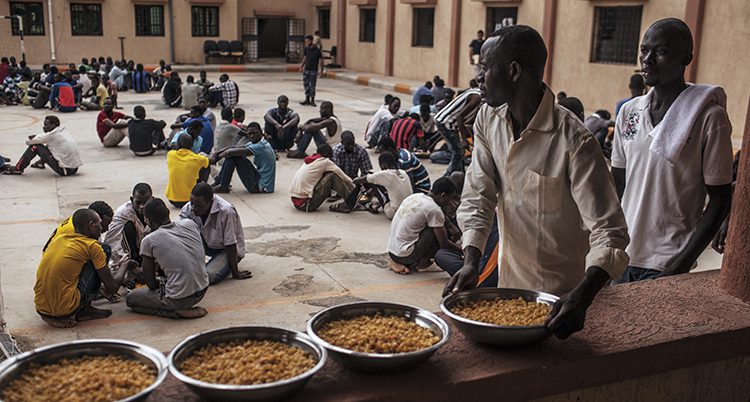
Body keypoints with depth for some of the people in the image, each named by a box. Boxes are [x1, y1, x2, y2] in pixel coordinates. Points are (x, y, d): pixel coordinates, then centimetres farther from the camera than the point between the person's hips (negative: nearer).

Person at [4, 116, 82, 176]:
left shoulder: (52, 135, -11)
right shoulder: (63, 130, 10)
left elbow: (28, 141, 1)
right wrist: (36, 137, 12)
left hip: (64, 170, -8)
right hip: (75, 168, 8)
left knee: (35, 146, 2)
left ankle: (18, 169, 11)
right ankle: (41, 163, 50)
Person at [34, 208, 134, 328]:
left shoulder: (59, 238, 15)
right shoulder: (92, 246, -4)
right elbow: (111, 289, -2)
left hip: (40, 308, 7)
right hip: (66, 308, -7)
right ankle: (85, 310, 8)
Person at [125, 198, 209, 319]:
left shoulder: (148, 241, -11)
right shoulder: (190, 224, 1)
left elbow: (151, 284, -4)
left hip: (180, 299, -7)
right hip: (203, 291, 7)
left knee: (130, 299, 16)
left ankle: (177, 312, -1)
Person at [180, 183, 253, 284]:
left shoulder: (226, 212, -33)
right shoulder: (189, 208, -18)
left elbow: (230, 246, -26)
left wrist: (235, 274, -19)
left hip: (226, 249, -5)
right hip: (207, 244, 5)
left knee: (209, 276, -27)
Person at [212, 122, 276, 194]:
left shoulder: (261, 146, -21)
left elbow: (230, 152, -23)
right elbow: (233, 148, 6)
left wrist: (218, 156, -5)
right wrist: (216, 153, -8)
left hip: (262, 187, -10)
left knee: (233, 155, -12)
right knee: (232, 154, 10)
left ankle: (223, 187, -2)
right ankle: (218, 183, 14)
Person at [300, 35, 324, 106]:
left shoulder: (317, 50, -11)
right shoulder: (306, 49, 5)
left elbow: (320, 60, -9)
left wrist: (321, 70, -13)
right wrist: (302, 65, 20)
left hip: (313, 70, -6)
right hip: (306, 69, 6)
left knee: (312, 85, -3)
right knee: (306, 84, 8)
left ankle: (312, 100, 7)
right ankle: (307, 100, 18)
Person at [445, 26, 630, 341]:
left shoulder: (574, 142, -26)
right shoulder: (488, 120, -7)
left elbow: (609, 233, -29)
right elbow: (477, 197, -6)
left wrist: (582, 298, -45)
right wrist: (471, 261, -22)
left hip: (562, 294, -6)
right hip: (509, 281, 6)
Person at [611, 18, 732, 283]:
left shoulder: (709, 118, -9)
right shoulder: (628, 112, 5)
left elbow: (720, 199, -7)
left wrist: (681, 266, -13)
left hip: (666, 264, -4)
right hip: (622, 255, 5)